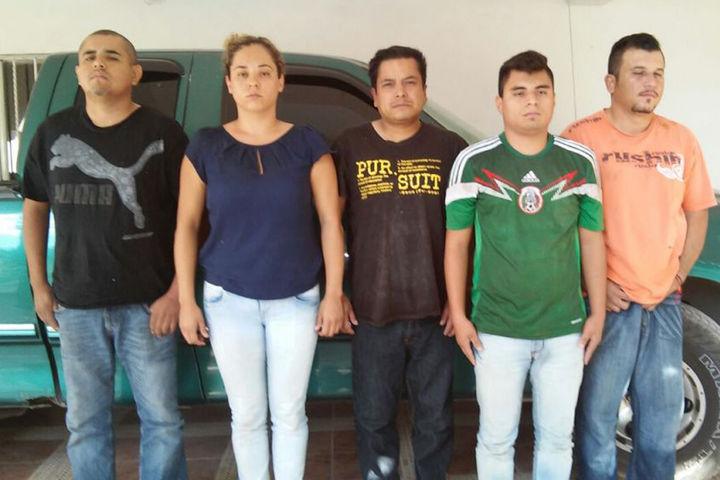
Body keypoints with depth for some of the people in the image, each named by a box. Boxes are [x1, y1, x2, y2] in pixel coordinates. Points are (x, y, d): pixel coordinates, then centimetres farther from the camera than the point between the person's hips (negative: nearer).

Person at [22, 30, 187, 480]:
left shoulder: (164, 134, -4)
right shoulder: (53, 132, 6)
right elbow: (35, 207, 15)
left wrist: (176, 292, -9)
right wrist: (39, 285, 12)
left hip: (146, 303, -3)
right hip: (76, 306, 3)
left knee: (162, 420, 7)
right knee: (86, 423, 15)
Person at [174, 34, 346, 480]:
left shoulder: (308, 144, -2)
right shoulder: (205, 146, 0)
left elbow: (330, 222, -1)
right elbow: (187, 226, 2)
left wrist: (334, 294, -4)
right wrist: (187, 300, -1)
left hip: (296, 300, 0)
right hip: (229, 300, 1)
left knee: (289, 412, 11)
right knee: (247, 415, 12)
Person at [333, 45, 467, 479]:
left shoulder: (451, 148, 2)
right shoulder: (350, 147, 1)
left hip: (434, 311, 0)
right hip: (372, 311, 0)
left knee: (435, 417, 15)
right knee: (373, 417, 14)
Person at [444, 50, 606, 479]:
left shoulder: (581, 162, 1)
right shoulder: (473, 163, -5)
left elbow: (592, 240, 7)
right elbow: (457, 242, -1)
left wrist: (598, 313, 6)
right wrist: (458, 315, -3)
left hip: (565, 328, 2)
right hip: (496, 330, -2)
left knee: (557, 437, 17)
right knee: (496, 439, 11)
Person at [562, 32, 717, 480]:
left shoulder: (681, 139, 6)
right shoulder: (581, 137, -7)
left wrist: (678, 275, 5)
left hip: (665, 302, 5)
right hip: (606, 301, -4)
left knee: (663, 414, 16)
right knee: (598, 410, 7)